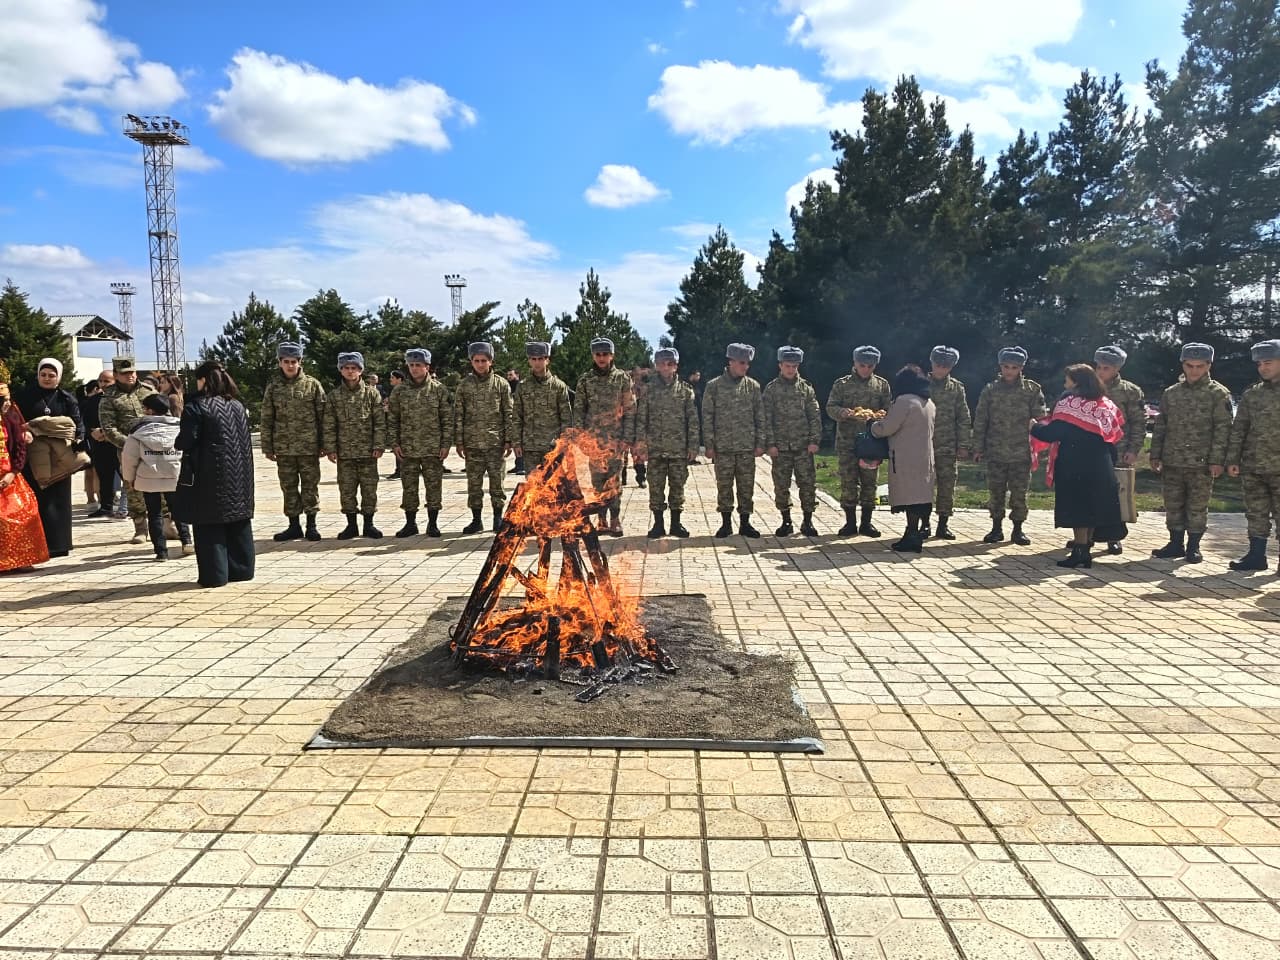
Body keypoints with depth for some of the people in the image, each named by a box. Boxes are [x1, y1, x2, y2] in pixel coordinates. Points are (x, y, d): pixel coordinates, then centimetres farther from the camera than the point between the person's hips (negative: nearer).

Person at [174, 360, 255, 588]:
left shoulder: (196, 407, -11)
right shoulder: (238, 406, 10)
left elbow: (186, 441, -13)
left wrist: (177, 442, 7)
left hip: (210, 478, -6)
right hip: (239, 475, 6)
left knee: (210, 525, 0)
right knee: (238, 525, 12)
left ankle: (214, 574, 1)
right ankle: (241, 569, 18)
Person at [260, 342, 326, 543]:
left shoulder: (312, 384, 0)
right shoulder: (273, 387, 5)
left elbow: (322, 416, 1)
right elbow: (267, 419, 7)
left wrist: (323, 444, -3)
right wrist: (267, 447, 4)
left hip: (308, 447, -2)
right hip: (283, 447, 2)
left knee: (310, 485, 4)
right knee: (288, 487, 8)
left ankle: (311, 525, 14)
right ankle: (294, 526, 18)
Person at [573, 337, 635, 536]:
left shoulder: (622, 378, 2)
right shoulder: (585, 380, 7)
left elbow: (630, 410, 1)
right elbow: (578, 410, 9)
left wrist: (628, 438, -6)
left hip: (616, 438, -2)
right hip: (593, 438, 2)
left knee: (613, 481, -6)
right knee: (597, 481, 4)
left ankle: (616, 521, 1)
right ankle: (602, 520, 12)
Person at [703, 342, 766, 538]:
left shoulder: (753, 386, 7)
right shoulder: (714, 386, 0)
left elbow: (760, 416, 8)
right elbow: (707, 417, 0)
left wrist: (760, 443, 2)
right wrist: (709, 445, -5)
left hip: (747, 447, 2)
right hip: (723, 447, -2)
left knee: (746, 486, 5)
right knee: (724, 486, 3)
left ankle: (745, 523, 15)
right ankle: (726, 523, 14)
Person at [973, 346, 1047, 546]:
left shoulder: (1032, 389, 3)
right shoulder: (990, 389, 5)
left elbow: (1040, 417, 3)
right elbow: (980, 420, 6)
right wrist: (978, 448, 3)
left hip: (1021, 452, -1)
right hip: (995, 452, 1)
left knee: (1019, 492, 4)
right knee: (995, 492, 6)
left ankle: (1018, 529, 16)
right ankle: (997, 528, 18)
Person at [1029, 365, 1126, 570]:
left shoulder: (1069, 402, -11)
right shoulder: (1106, 404, 10)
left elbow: (1053, 434, -14)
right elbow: (1116, 435, 12)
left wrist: (1034, 427, 4)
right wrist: (1108, 462, 18)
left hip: (1073, 466, -6)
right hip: (1101, 467, 7)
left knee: (1077, 509, -3)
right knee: (1092, 507, 11)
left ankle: (1079, 553, -3)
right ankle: (1084, 552, 15)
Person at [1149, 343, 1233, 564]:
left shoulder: (1218, 393, -1)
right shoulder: (1171, 393, 11)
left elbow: (1223, 429, -6)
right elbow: (1160, 426, 14)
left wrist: (1217, 460, -13)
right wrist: (1155, 455, 7)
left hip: (1201, 463, -4)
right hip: (1172, 462, 4)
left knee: (1197, 507, 4)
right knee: (1173, 505, 9)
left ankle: (1193, 547, 15)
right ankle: (1176, 544, 20)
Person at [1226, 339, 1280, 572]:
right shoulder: (1251, 394, 9)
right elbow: (1238, 429, 9)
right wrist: (1232, 459, 3)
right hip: (1252, 467, 4)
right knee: (1256, 515, 10)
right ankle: (1256, 555, 17)